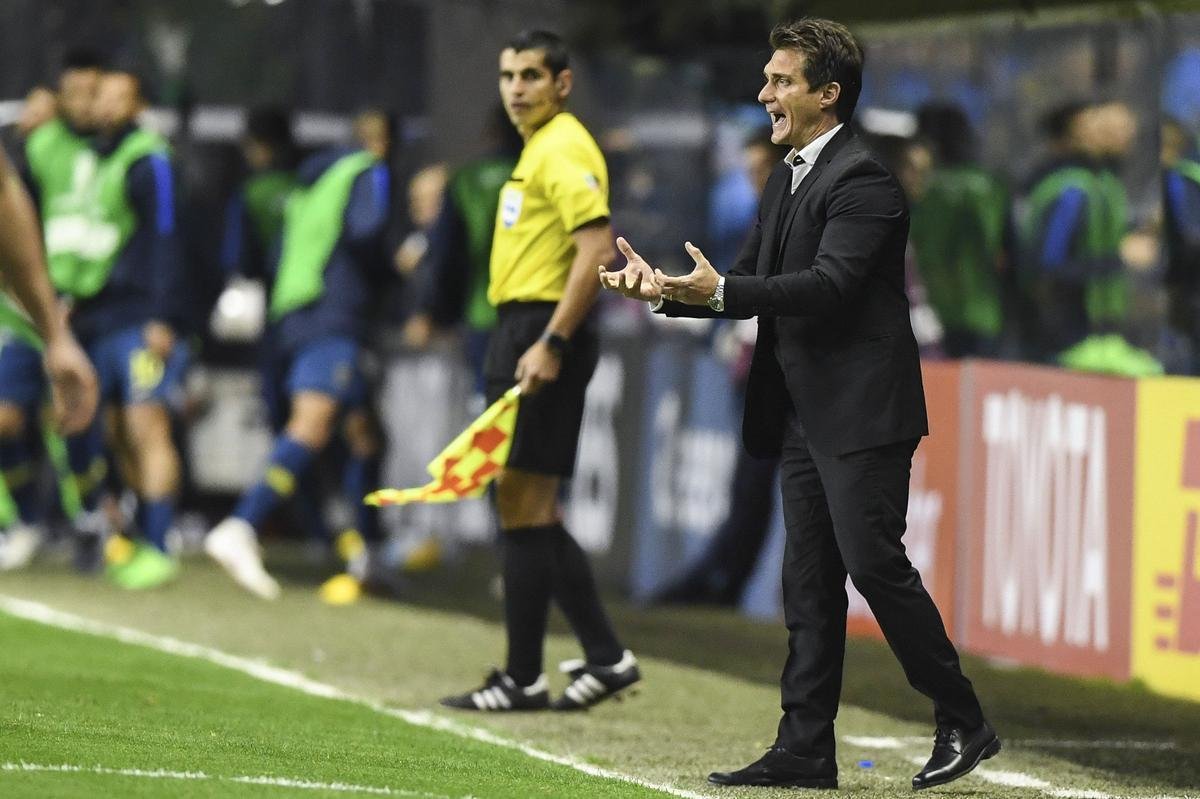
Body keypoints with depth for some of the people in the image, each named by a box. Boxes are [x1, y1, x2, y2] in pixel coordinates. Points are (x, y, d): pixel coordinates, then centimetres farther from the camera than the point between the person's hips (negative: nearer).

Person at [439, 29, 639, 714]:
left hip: (542, 338, -10)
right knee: (532, 512, 12)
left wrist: (551, 344, -25)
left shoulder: (565, 149, -12)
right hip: (523, 332, 10)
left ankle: (523, 679, -3)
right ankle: (606, 657, 15)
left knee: (524, 506, -7)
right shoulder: (538, 148, 19)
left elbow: (597, 250, -22)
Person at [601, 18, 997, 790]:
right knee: (809, 582, 8)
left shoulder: (862, 179, -14)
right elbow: (750, 284, 17)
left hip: (861, 410, -9)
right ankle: (806, 749, 10)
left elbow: (829, 284, -24)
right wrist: (667, 288, 1)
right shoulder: (789, 179, 16)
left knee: (873, 560, -11)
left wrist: (721, 291, -30)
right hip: (806, 415, 9)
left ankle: (963, 723, 0)